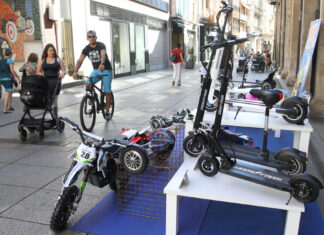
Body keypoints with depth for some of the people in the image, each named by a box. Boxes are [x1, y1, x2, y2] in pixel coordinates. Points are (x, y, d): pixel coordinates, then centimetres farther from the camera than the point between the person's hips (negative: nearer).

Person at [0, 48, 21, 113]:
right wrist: (18, 78, -12)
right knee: (7, 93, -6)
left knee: (10, 91, 21)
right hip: (8, 79, -7)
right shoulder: (10, 61, -10)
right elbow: (12, 70, -19)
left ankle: (9, 106, 20)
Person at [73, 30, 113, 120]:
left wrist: (102, 64, -60)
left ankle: (107, 112, 10)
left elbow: (103, 54, -39)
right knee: (87, 84, -21)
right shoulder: (86, 49, -4)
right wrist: (75, 71, -30)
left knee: (107, 92, -4)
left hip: (106, 70, -4)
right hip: (96, 70, 4)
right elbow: (80, 60, -14)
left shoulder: (101, 45, -17)